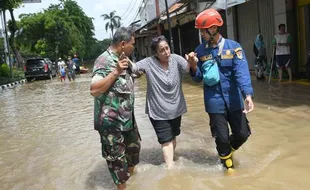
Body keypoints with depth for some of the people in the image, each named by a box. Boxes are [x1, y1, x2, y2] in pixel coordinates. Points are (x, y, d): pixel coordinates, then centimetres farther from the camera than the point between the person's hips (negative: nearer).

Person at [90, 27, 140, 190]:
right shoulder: (104, 60, -19)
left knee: (134, 146, 26)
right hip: (111, 121, -9)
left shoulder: (121, 59, 9)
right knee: (117, 157, 6)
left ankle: (131, 175, 50)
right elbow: (94, 90, -31)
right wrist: (116, 72, -31)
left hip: (127, 117, 10)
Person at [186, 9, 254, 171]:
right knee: (222, 137, 6)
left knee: (243, 133, 8)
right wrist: (194, 66, -18)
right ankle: (227, 161, 37)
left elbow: (242, 72, -20)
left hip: (234, 100, 0)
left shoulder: (234, 47, -8)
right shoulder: (200, 51, -2)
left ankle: (229, 149, 41)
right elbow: (198, 78, 3)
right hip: (215, 102, 0)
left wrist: (247, 95, -35)